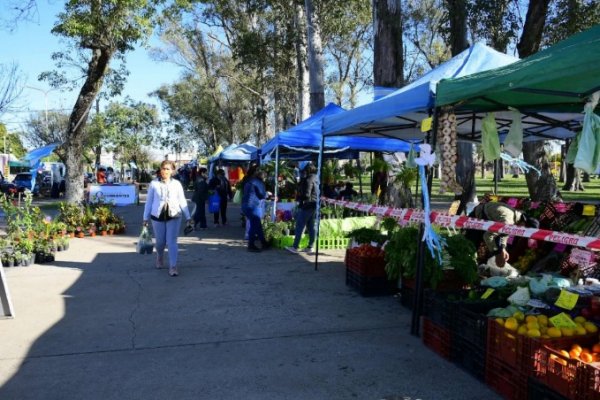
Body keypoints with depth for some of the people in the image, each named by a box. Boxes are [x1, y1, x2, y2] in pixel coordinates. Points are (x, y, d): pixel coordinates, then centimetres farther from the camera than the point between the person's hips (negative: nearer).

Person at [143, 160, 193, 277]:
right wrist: (146, 218, 4)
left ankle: (173, 267, -3)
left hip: (174, 216, 0)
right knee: (160, 241, 11)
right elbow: (149, 201, 5)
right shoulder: (154, 184, 1)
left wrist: (188, 217, 4)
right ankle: (159, 258, 41)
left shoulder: (176, 184, 3)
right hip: (158, 216, 0)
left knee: (172, 242, -6)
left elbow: (182, 201, 6)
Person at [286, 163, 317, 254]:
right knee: (311, 227, 10)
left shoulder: (308, 180, -14)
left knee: (299, 227, -6)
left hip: (306, 206, -9)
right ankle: (310, 247, 13)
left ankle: (295, 247, -6)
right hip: (313, 206, 9)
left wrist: (298, 198, -2)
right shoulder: (316, 180, 12)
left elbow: (306, 195, -19)